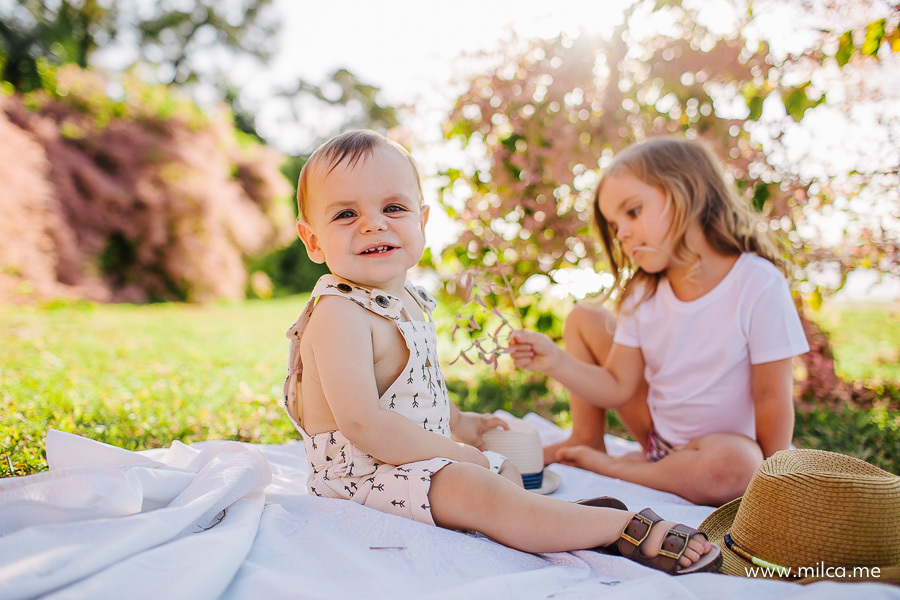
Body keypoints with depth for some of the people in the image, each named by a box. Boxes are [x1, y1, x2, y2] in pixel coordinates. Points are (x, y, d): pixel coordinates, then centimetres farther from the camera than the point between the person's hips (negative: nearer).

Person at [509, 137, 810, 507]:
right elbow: (618, 387, -7)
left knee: (729, 466, -42)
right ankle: (586, 441, 12)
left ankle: (609, 467, -15)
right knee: (584, 318, 2)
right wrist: (556, 362, -22)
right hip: (659, 431, 5)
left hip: (729, 445, -4)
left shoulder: (758, 285, -22)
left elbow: (772, 399, -18)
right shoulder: (643, 294, -5)